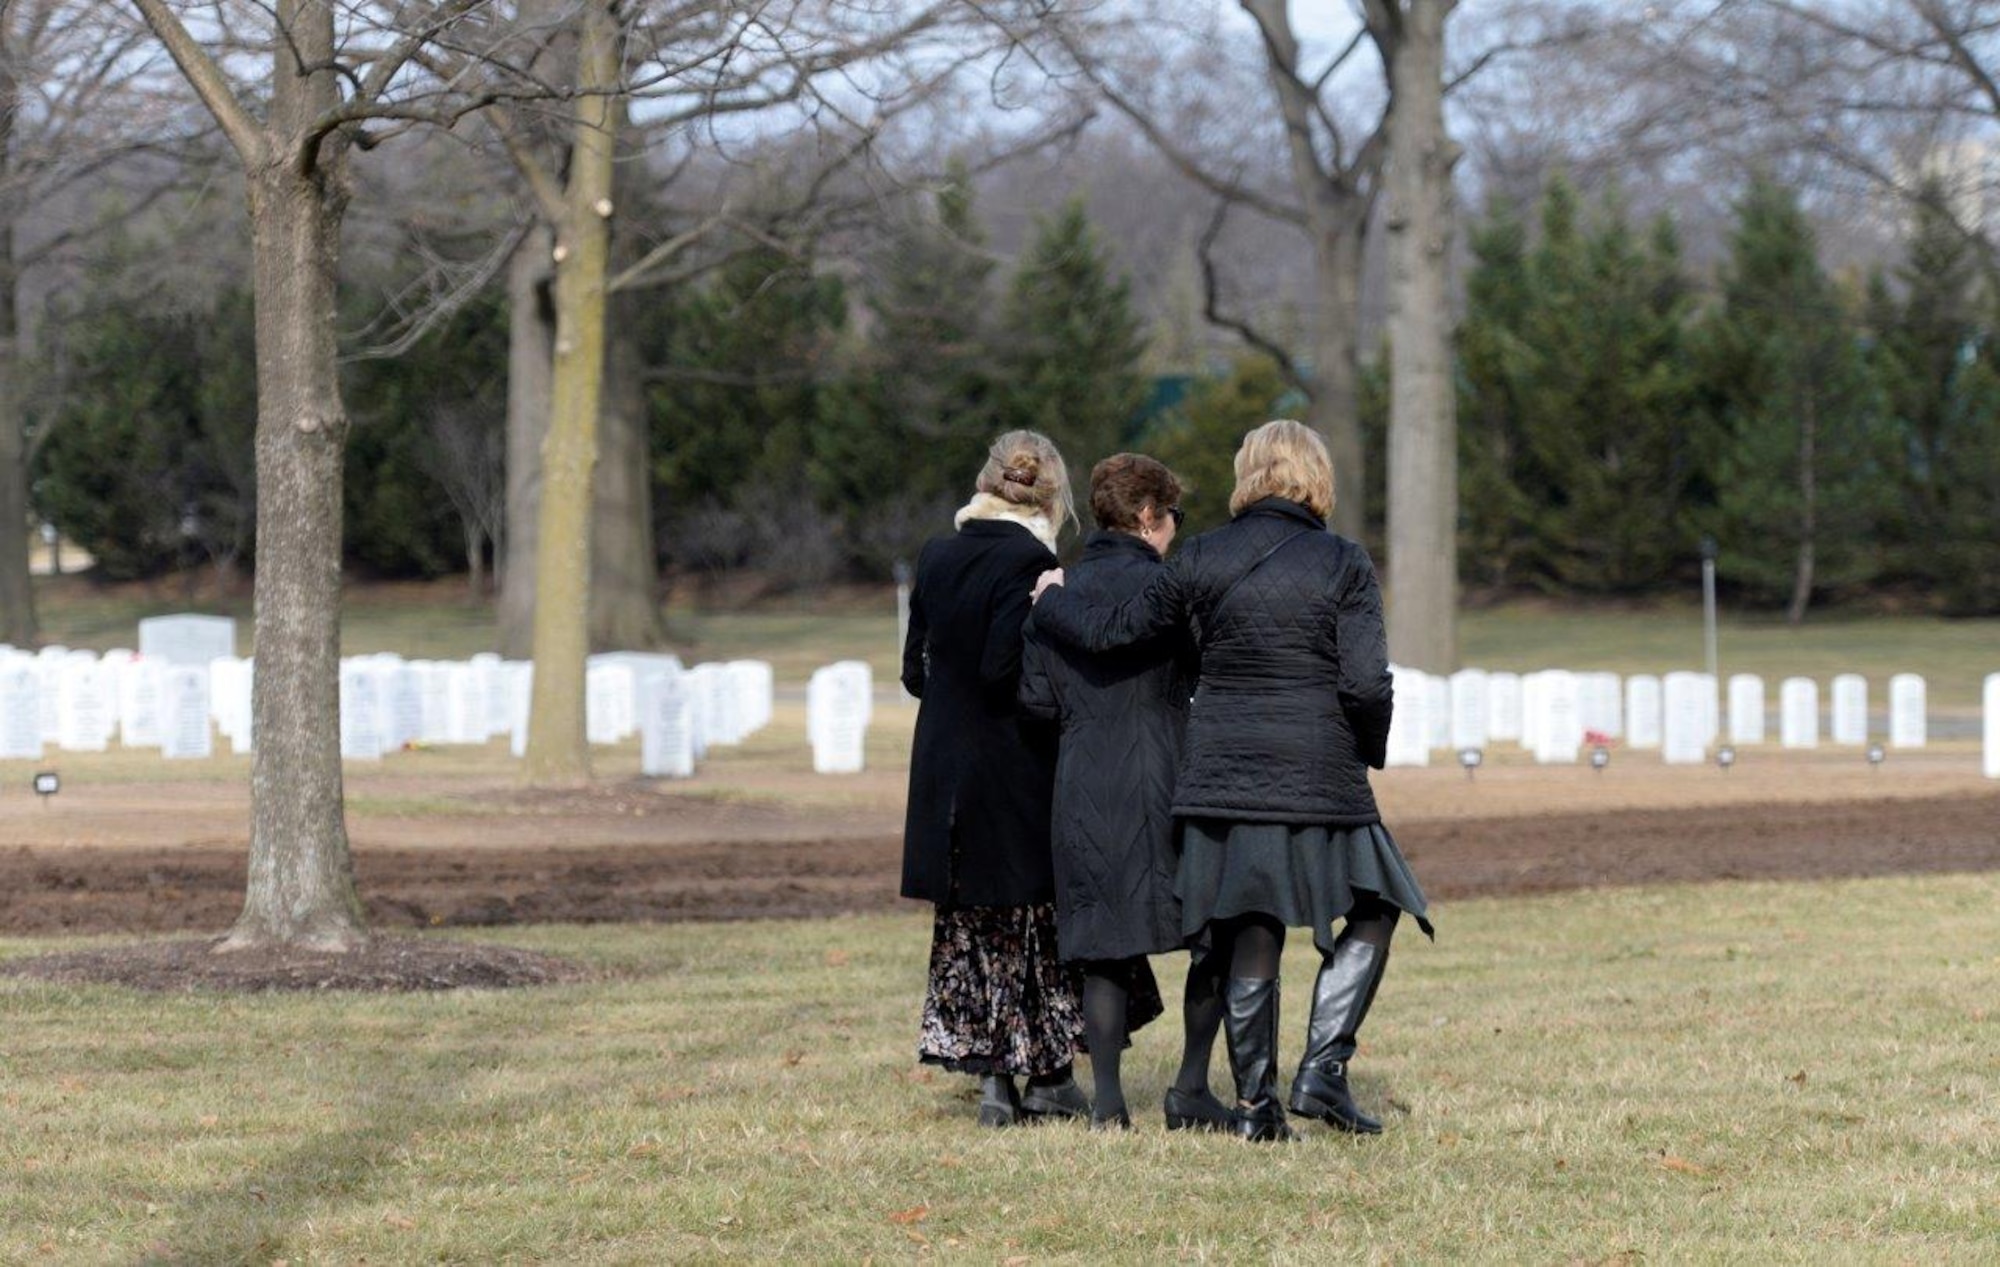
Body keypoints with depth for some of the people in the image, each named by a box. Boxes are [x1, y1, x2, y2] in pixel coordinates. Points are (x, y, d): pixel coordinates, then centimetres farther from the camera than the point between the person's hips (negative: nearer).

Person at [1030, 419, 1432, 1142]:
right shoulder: (1344, 565, -5)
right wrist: (1370, 750, 7)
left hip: (1221, 776, 3)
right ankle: (1322, 1070, 2)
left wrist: (1051, 601, 28)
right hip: (1317, 777, -3)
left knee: (1250, 940, 10)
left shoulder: (1202, 561, 2)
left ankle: (1255, 1102, 14)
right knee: (1373, 911, 14)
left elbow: (1110, 630, 8)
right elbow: (1367, 683, -12)